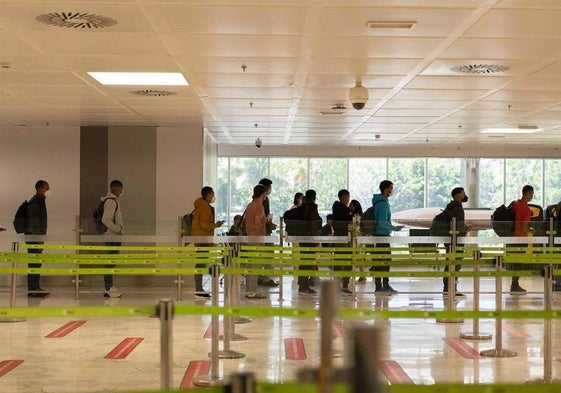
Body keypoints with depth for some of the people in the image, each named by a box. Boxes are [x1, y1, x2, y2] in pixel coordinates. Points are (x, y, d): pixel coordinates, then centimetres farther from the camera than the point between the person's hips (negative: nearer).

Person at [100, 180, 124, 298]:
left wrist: (119, 230, 17)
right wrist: (118, 230, -17)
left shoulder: (113, 200, 18)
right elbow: (106, 219, -22)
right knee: (111, 261, -8)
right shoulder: (111, 201, -14)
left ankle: (109, 287, 16)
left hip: (114, 236, 10)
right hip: (113, 236, -10)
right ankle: (108, 289, -7)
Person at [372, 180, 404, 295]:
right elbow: (382, 222, -22)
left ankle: (385, 285, 20)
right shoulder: (383, 203, -17)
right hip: (382, 235, -10)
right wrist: (395, 228, -17)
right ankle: (379, 287, -5)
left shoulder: (382, 201, 15)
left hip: (383, 235, 10)